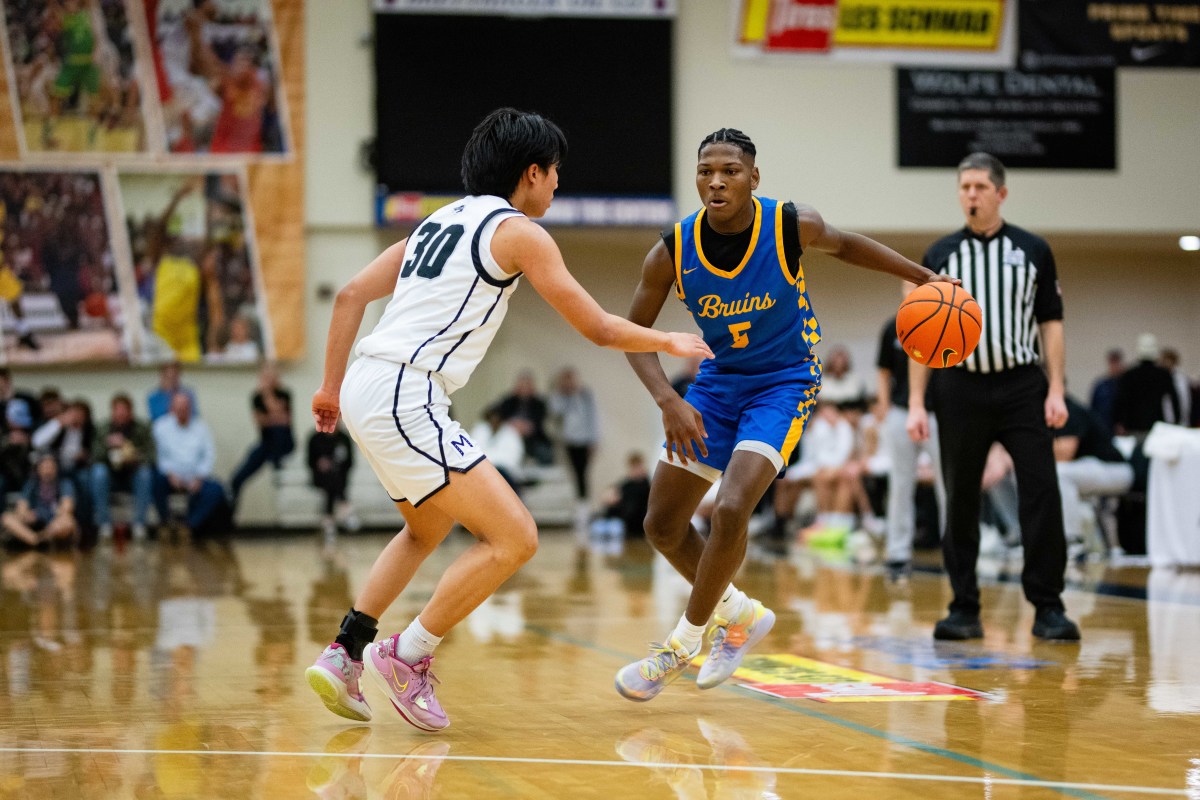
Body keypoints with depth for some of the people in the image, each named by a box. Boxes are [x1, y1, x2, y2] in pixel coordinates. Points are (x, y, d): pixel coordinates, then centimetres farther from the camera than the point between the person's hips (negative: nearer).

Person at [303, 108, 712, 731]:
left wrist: (331, 386, 25)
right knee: (514, 538, -8)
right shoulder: (517, 231, -1)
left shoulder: (441, 222, 22)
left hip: (366, 384, 9)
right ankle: (407, 657, -3)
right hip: (405, 395, -9)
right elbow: (598, 328, 1)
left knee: (429, 527, 30)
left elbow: (351, 294, 20)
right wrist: (671, 343, 18)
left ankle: (344, 655, 22)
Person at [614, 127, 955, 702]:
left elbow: (843, 245, 5)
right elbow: (634, 331, -5)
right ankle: (739, 614, 30)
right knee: (662, 525, 6)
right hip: (718, 380, 4)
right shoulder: (673, 251, -16)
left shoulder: (793, 226, -19)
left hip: (784, 381, -4)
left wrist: (922, 277, 3)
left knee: (730, 510, -24)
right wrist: (668, 401, -20)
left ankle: (684, 642, -6)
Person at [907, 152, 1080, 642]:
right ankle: (964, 610, 12)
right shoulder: (939, 256, 6)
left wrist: (1056, 390, -4)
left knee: (1041, 494, -7)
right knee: (961, 501, 4)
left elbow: (1050, 323, 6)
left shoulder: (1032, 251, 5)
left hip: (1022, 386, -1)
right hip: (960, 390, 1)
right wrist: (916, 403, -1)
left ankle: (1048, 607, -1)